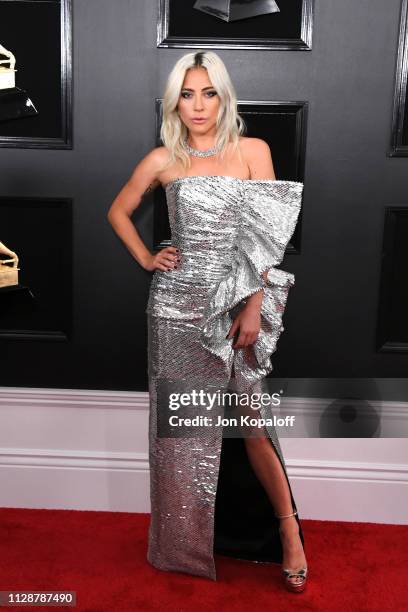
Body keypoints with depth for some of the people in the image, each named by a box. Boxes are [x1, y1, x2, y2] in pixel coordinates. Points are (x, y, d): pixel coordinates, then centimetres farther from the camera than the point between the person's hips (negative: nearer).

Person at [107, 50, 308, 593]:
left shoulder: (253, 151, 2)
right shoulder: (161, 161, 5)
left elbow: (268, 236, -3)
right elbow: (118, 211, 20)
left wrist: (255, 306, -10)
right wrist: (145, 259, 6)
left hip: (238, 302, -1)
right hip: (178, 304, 1)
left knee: (250, 418, -2)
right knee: (182, 423, 7)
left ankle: (288, 531, 17)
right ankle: (187, 543, 24)